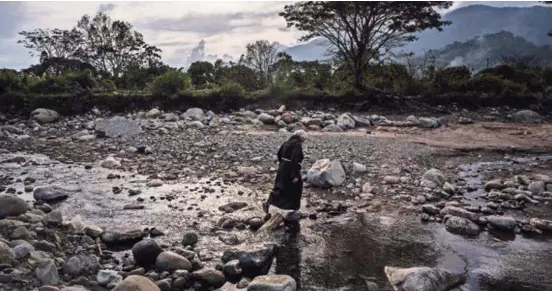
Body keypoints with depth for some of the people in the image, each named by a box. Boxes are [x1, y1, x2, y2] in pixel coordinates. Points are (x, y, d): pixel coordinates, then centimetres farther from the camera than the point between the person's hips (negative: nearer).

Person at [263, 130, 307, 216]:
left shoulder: (287, 142, 8)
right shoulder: (297, 145, -16)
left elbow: (279, 154, 15)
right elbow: (295, 160, -24)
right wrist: (295, 175, -22)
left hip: (282, 168, 7)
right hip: (291, 169, -7)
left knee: (279, 187, 11)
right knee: (296, 186, 13)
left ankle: (268, 203, -3)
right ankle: (295, 207, 23)